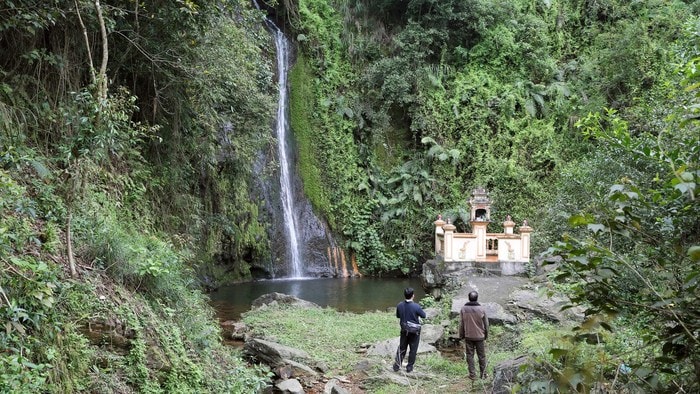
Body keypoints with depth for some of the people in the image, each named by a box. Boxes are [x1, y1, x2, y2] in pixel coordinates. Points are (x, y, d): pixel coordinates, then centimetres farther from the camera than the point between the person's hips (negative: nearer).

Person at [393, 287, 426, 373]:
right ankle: (409, 367, 21)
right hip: (415, 331, -3)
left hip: (404, 330, 3)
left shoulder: (399, 305, -12)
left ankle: (397, 365, 20)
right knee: (413, 349, 13)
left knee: (402, 348, 17)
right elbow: (424, 316, -8)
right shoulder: (416, 306, -24)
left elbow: (398, 316, 4)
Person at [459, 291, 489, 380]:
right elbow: (486, 324, -1)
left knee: (470, 355, 8)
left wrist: (461, 335, 10)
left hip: (468, 336, 0)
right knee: (481, 355, 10)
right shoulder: (481, 309, -9)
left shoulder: (463, 309, -7)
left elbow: (461, 324, -2)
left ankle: (472, 374, 8)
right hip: (480, 336, 0)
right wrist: (486, 335, 13)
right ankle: (483, 374, 17)